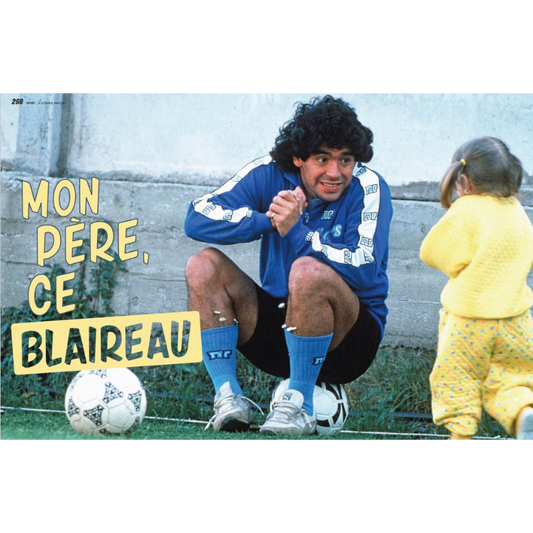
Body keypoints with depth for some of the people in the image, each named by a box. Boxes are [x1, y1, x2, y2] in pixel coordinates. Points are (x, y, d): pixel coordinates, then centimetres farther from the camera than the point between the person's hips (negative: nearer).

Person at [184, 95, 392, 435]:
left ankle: (300, 407, -24)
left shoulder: (368, 188, -13)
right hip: (278, 331, 5)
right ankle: (229, 397, -15)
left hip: (347, 340, -5)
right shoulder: (271, 174, -3)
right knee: (204, 265, -12)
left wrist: (295, 229, -29)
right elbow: (197, 219, -12)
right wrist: (267, 220, -22)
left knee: (308, 270, -33)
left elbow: (364, 271, -27)